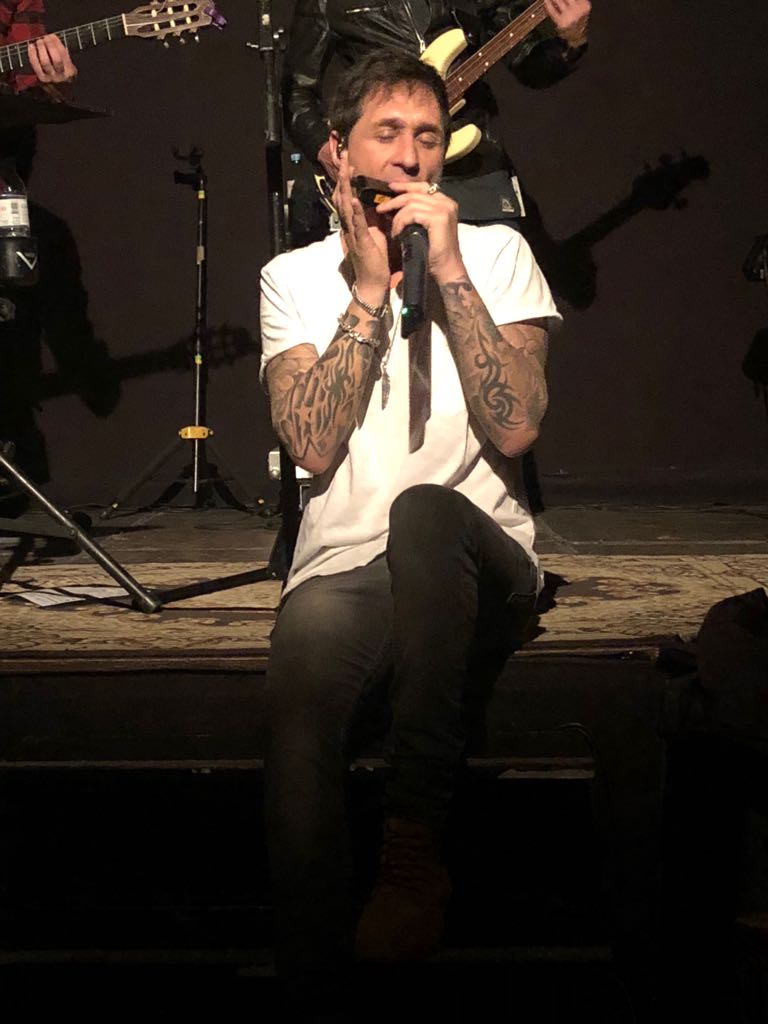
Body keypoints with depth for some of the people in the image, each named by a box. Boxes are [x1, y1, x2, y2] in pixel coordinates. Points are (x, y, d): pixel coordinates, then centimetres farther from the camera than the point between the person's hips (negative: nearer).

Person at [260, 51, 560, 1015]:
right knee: (304, 667, -35)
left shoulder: (495, 252, 12)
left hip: (478, 568, 0)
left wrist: (448, 269, -8)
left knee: (423, 512, -37)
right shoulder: (294, 276, 14)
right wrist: (369, 288, -5)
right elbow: (313, 447, -3)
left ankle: (415, 845, -31)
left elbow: (515, 427, -5)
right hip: (342, 571, 1)